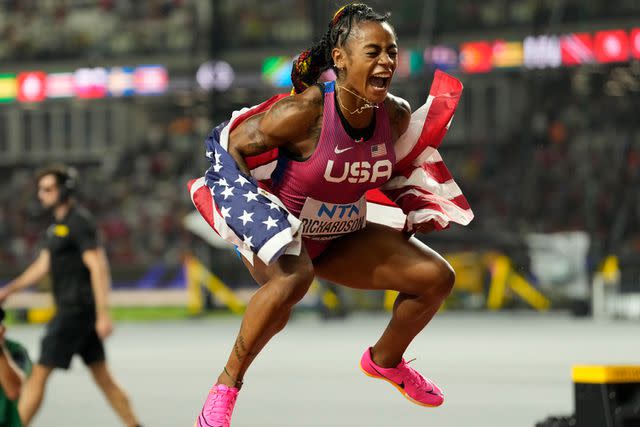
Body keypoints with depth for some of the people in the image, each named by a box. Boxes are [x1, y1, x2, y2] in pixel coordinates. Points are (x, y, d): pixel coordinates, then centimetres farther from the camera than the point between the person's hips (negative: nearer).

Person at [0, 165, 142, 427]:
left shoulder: (79, 222, -13)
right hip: (70, 308, 10)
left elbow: (98, 267, -19)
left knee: (39, 374, -7)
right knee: (102, 377, 10)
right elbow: (43, 265, 21)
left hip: (77, 310, -10)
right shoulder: (59, 224, 17)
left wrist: (103, 315, -25)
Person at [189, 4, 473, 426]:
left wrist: (419, 209, 4)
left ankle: (385, 360, 31)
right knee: (294, 277, -41)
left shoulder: (396, 115, -10)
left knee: (437, 277, 2)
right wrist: (253, 210, -26)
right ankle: (226, 386, -26)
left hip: (340, 236, 7)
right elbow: (232, 147, -19)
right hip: (278, 232, -7)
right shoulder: (304, 112, -29)